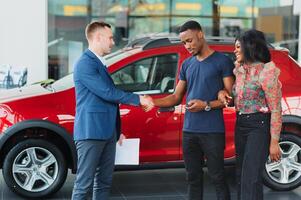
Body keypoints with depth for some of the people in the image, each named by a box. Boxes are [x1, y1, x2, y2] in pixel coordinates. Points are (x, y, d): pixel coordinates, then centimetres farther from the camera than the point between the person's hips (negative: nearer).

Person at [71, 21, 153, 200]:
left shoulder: (99, 63, 19)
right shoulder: (85, 64, -11)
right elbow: (108, 93, -18)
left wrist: (117, 130, 24)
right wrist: (138, 99, -10)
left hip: (107, 133, 9)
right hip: (91, 132, -9)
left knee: (104, 182, 11)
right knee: (84, 184, -7)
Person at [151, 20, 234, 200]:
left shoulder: (222, 61, -2)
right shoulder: (187, 65, 15)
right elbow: (176, 97, 15)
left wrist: (206, 105, -17)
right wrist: (153, 102, -1)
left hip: (213, 131, -5)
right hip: (189, 131, 5)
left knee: (218, 177, -2)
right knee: (193, 178, 10)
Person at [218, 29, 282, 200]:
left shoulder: (266, 72, -14)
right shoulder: (240, 69, 9)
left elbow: (276, 109, -13)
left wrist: (274, 141, -16)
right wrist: (222, 91, 0)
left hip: (259, 126, -8)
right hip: (240, 124, 8)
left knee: (251, 178, -13)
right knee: (241, 175, 12)